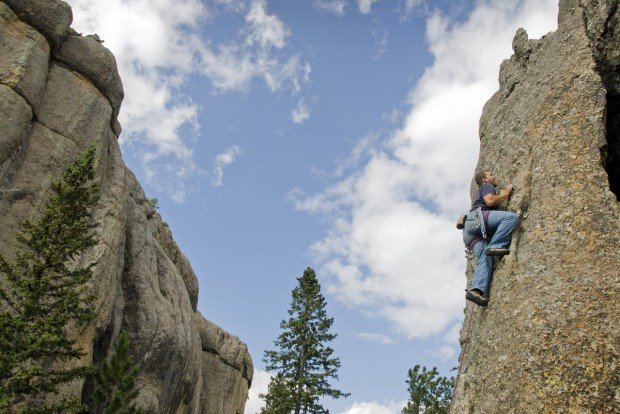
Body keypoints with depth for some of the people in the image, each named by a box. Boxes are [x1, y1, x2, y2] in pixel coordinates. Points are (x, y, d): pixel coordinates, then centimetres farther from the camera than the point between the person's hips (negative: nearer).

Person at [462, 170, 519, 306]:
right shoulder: (486, 186, 16)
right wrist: (506, 193, 11)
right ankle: (495, 246, -27)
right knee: (512, 217, -21)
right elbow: (490, 201, -4)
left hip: (470, 231, 8)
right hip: (476, 217, -8)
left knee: (484, 259, -12)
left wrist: (504, 193, 34)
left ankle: (476, 289, -32)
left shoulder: (481, 192, 42)